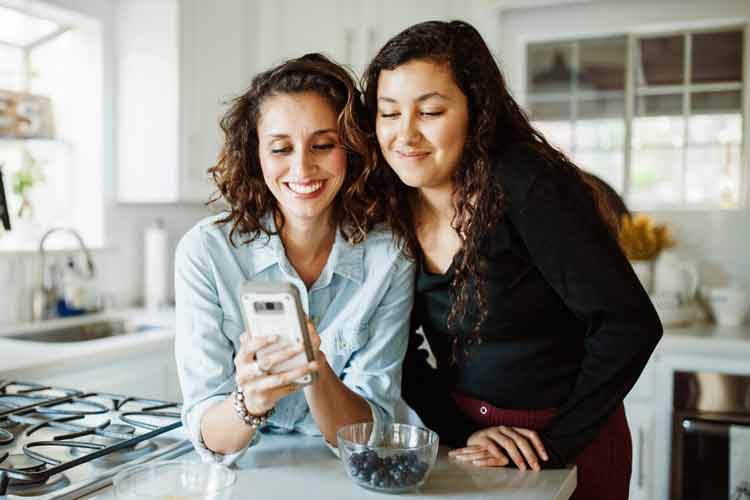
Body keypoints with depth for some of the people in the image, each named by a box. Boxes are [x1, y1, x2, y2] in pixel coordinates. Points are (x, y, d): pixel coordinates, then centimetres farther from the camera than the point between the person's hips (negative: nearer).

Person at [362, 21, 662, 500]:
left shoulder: (524, 185, -23)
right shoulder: (389, 209, -7)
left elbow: (629, 325, -23)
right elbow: (403, 353, -1)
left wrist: (556, 443, -16)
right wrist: (463, 432, -14)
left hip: (569, 447, -4)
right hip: (467, 444, 4)